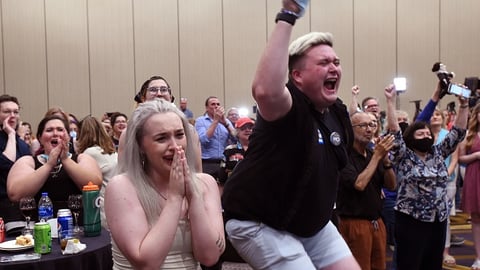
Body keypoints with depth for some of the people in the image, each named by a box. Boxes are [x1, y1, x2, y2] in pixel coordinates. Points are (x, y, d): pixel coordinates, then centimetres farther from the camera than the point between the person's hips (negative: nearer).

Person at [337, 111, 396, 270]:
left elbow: (391, 185, 6)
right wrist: (377, 156, -17)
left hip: (377, 222, 7)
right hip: (354, 223, -7)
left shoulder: (373, 153, 9)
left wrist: (385, 158, -9)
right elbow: (359, 184, -23)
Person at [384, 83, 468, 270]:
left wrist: (464, 105, 0)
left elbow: (458, 133, 8)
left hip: (438, 221, 6)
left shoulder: (438, 154, 11)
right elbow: (394, 131, -16)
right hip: (411, 221, -6)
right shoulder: (404, 156, -5)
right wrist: (390, 101, -22)